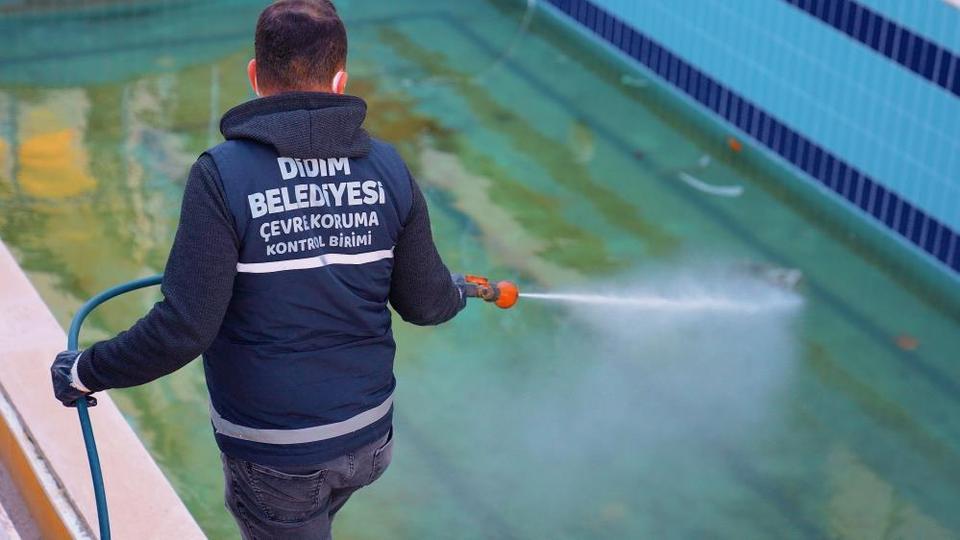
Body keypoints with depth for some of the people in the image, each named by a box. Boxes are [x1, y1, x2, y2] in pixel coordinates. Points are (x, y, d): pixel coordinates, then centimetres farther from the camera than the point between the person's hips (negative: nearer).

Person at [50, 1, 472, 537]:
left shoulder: (223, 174, -20)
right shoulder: (388, 167, -7)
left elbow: (184, 328, -23)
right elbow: (425, 303, 1)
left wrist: (87, 371, -7)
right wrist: (457, 293, 25)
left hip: (274, 456, -3)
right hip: (370, 437, 4)